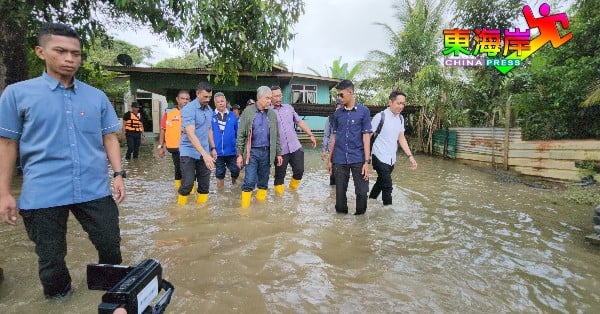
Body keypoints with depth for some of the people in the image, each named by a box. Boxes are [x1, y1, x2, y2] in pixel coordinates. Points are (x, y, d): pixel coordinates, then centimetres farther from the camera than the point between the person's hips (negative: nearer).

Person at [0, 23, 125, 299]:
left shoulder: (97, 97, 5)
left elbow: (109, 138, 8)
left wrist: (118, 174, -1)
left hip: (95, 190, 2)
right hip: (42, 194, -1)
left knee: (111, 245, 12)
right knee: (51, 258, 14)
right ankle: (59, 298, 39)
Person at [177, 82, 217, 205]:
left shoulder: (209, 110, 6)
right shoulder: (189, 109, -16)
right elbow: (190, 134, -25)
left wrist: (212, 148, 16)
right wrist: (205, 154, -32)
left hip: (204, 152, 6)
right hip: (189, 152, -6)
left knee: (205, 184, 7)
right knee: (188, 184, -6)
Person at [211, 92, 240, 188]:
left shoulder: (232, 116, -1)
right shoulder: (212, 116, -5)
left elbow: (238, 133, 4)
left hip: (232, 151, 1)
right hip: (218, 152, 0)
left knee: (235, 171, 8)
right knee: (220, 174, 13)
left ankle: (233, 185, 38)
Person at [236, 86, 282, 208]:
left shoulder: (272, 114, 9)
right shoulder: (248, 112, -1)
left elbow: (276, 136, 13)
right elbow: (241, 135, -2)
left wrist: (278, 153, 10)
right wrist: (240, 154, -6)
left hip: (267, 152, 4)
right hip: (252, 152, -3)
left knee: (263, 182, 11)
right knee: (249, 181, -6)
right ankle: (245, 207, 4)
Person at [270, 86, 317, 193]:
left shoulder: (288, 107, 10)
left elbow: (300, 122, 14)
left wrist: (311, 135, 11)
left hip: (295, 147, 4)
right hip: (280, 150, -3)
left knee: (299, 170, 6)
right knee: (279, 175, 6)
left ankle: (293, 187, 32)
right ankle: (279, 193, 26)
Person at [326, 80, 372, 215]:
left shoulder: (364, 111, -2)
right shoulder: (337, 113, 8)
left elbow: (366, 136, -5)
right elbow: (334, 136, 13)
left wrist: (367, 161, -10)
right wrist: (330, 159, 12)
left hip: (358, 159, -3)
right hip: (339, 160, 3)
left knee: (362, 192, 1)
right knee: (340, 192, 9)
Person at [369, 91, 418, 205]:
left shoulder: (400, 118, 7)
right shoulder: (380, 117, -14)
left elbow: (401, 138, 13)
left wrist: (410, 156, 5)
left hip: (392, 159, 7)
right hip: (380, 158, -7)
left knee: (380, 183, 19)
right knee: (387, 187, -8)